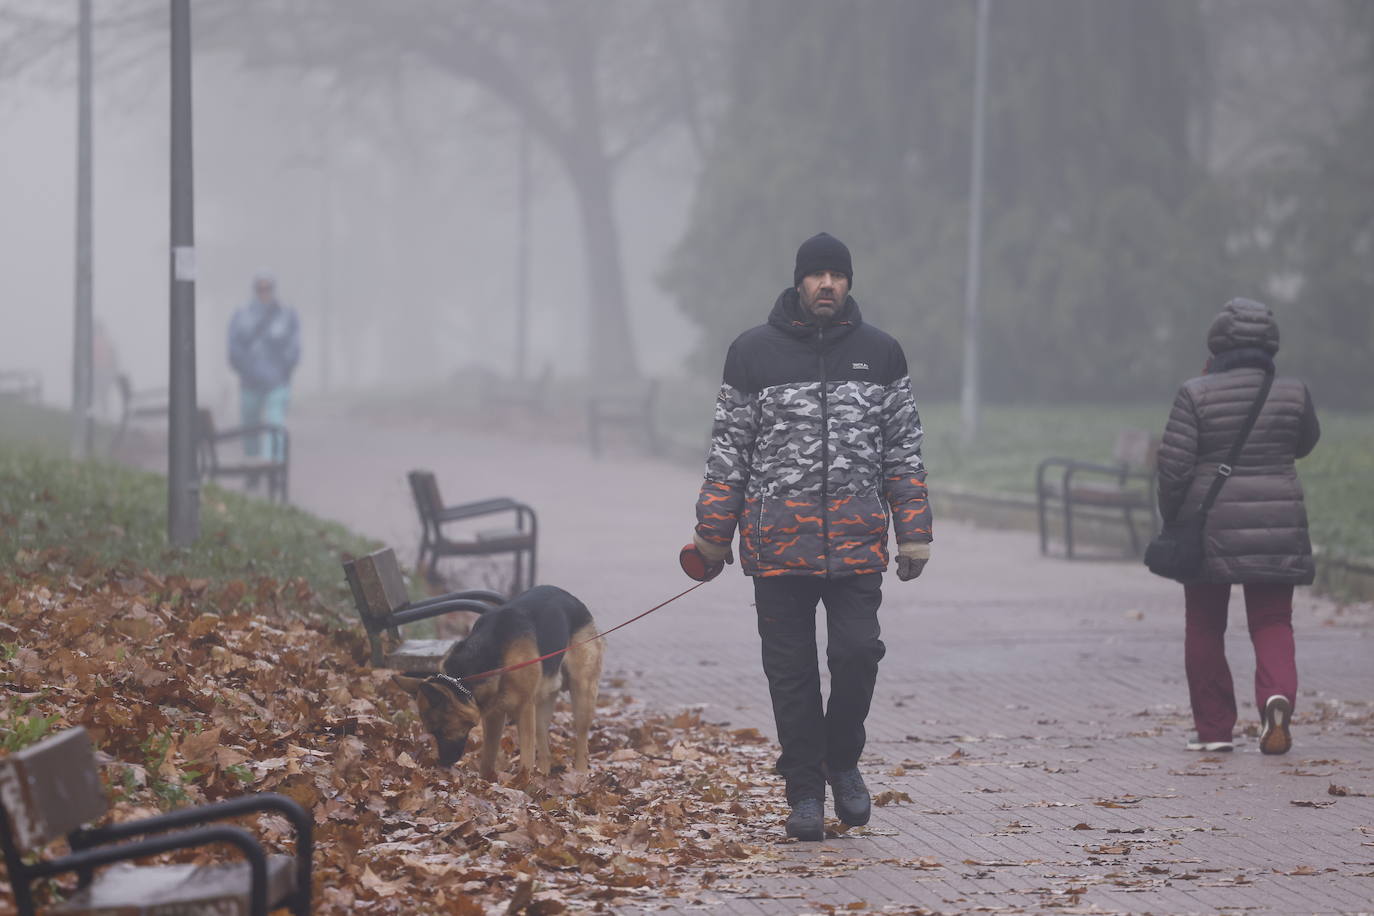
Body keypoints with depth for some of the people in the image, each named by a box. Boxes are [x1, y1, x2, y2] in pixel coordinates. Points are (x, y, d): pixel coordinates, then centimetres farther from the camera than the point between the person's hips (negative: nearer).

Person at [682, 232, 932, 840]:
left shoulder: (880, 354, 9)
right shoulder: (754, 353, 4)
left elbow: (904, 449, 11)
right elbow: (729, 449, 7)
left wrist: (914, 534, 5)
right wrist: (711, 536, 2)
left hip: (859, 541, 0)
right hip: (779, 541, 0)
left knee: (857, 652, -10)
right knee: (791, 671, 2)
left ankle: (843, 759, 15)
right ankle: (805, 791, 13)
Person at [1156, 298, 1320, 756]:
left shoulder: (1197, 395, -7)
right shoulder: (1293, 393, -1)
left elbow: (1173, 465, -8)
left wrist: (1171, 517, 5)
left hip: (1210, 527, -1)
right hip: (1277, 525, 1)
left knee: (1204, 628, 12)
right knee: (1273, 623, 6)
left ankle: (1214, 728, 14)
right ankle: (1277, 696, -22)